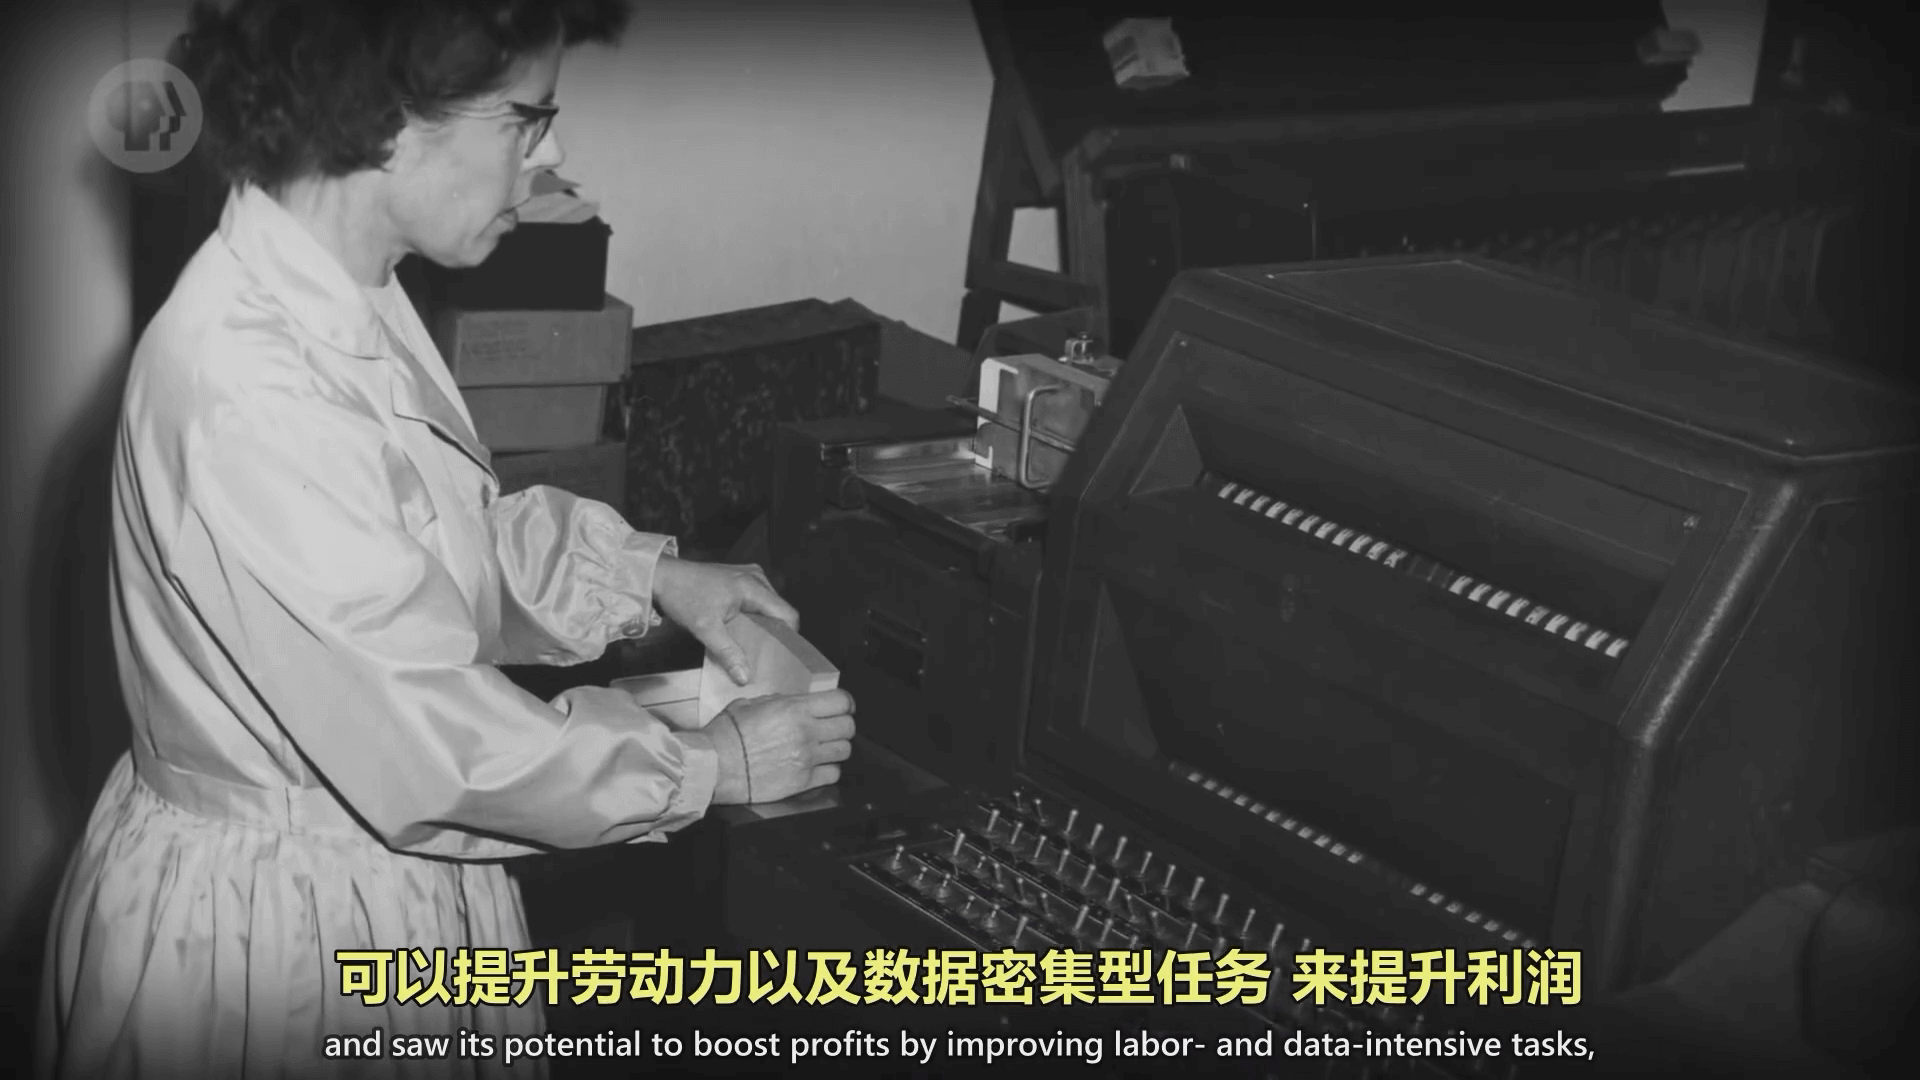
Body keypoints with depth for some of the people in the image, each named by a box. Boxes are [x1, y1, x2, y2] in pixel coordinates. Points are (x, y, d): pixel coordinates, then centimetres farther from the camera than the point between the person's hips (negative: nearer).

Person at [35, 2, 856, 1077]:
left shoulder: (348, 300, -1)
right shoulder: (249, 399, -31)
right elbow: (434, 747, -26)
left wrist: (650, 573, 5)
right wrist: (712, 765, -14)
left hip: (386, 874, 9)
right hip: (265, 934, -9)